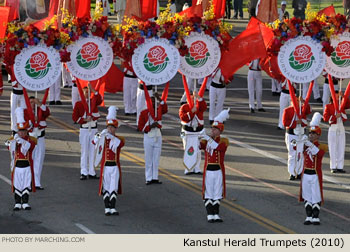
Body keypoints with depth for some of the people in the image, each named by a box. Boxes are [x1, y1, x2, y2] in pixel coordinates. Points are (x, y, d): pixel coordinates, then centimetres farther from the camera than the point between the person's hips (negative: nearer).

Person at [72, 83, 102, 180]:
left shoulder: (93, 101, 5)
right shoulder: (78, 104, 0)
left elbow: (99, 100, -19)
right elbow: (74, 117, -1)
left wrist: (93, 90, -25)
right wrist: (85, 120, -13)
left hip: (94, 129, 2)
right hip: (84, 129, -2)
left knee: (93, 151, 4)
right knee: (84, 151, 0)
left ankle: (92, 172, 9)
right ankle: (84, 173, 2)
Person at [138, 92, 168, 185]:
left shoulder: (158, 110, 3)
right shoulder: (144, 112, -4)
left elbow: (165, 109, -21)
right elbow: (140, 127, -5)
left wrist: (159, 99, -29)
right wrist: (151, 126, -19)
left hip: (158, 137, 3)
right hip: (148, 137, -3)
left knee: (156, 159, 7)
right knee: (148, 159, 1)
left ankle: (155, 178, 12)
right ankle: (149, 178, 4)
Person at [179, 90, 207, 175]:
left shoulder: (199, 107, 3)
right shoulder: (184, 107, -3)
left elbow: (204, 107, -21)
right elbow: (183, 118, -18)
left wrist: (198, 97, -33)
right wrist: (191, 112, -25)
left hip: (199, 132, 3)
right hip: (188, 133, -3)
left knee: (198, 151, 4)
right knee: (188, 151, -3)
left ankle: (197, 169, 13)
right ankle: (188, 169, 2)